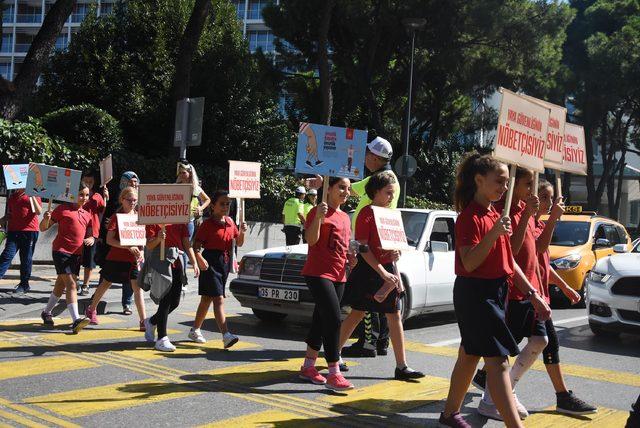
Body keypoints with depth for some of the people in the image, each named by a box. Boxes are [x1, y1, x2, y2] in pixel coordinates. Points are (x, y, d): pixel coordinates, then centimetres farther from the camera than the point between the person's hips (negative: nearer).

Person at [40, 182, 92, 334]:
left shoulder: (87, 215, 14)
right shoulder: (63, 209, -4)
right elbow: (43, 228, -3)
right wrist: (46, 219, -23)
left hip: (76, 253, 7)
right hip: (61, 250, -7)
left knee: (61, 285, 17)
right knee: (71, 284, -17)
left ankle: (47, 312, 36)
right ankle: (76, 320, -25)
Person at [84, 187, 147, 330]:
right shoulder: (116, 217, -8)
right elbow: (109, 239, -16)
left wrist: (141, 252, -5)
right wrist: (128, 247, -25)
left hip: (134, 258, 3)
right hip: (116, 257, -3)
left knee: (138, 286, -5)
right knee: (106, 284, 14)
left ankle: (143, 321, -6)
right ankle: (91, 309, 38)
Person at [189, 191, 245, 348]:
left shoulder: (230, 222, 10)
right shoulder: (207, 224, -9)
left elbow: (239, 243, 17)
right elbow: (196, 245, -10)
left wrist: (242, 231, -2)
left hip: (225, 263, 7)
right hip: (210, 263, -7)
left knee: (207, 298, 17)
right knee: (218, 299, -15)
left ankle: (195, 330, 31)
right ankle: (226, 335, -22)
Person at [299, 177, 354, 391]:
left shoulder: (345, 218, 18)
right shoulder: (318, 211, -6)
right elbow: (311, 240, -17)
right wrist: (318, 217, -30)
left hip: (338, 275, 8)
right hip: (318, 273, -8)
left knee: (322, 320, 13)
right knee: (333, 319, -16)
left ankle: (308, 367, 23)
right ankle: (334, 374, -15)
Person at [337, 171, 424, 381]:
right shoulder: (367, 213, -10)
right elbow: (362, 247, -16)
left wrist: (396, 253, 3)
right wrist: (382, 273, -20)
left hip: (387, 269, 7)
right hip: (368, 271, -7)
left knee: (395, 316, 5)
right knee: (357, 314, 0)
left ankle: (401, 366, 8)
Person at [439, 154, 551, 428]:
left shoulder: (494, 215, 14)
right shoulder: (470, 217, -14)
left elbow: (508, 261, 16)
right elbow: (469, 263, -21)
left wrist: (533, 294, 13)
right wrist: (493, 234, -32)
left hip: (494, 292, 9)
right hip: (475, 294, -9)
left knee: (470, 355, 16)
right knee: (498, 361, -12)